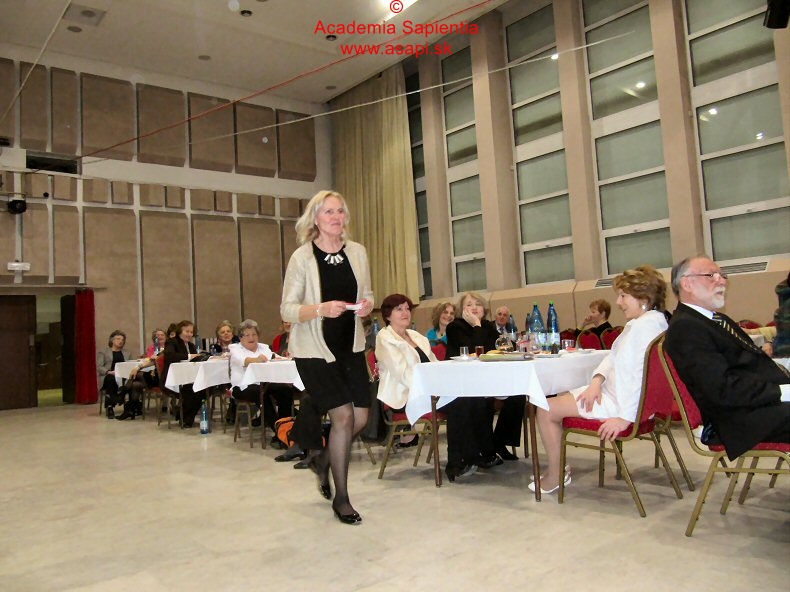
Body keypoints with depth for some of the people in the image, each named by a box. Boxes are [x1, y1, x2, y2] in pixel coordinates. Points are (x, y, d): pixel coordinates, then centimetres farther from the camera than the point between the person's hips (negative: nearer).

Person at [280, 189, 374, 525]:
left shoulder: (357, 252, 3)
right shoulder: (302, 257, -10)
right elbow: (287, 310, -9)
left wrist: (367, 304, -9)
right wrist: (320, 309, -26)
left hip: (351, 346, 5)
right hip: (314, 349, -5)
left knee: (361, 417, 4)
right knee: (343, 415, -11)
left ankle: (323, 460, 36)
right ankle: (341, 498, 8)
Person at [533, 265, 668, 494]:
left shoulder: (648, 324, -21)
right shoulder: (638, 323, 14)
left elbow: (642, 374, -29)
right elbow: (614, 356, 14)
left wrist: (625, 417, -28)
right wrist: (598, 380, -5)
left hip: (622, 403, -11)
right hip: (614, 393, 11)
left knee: (547, 410, -8)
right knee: (557, 400, 19)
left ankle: (555, 476, 7)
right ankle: (557, 469, 21)